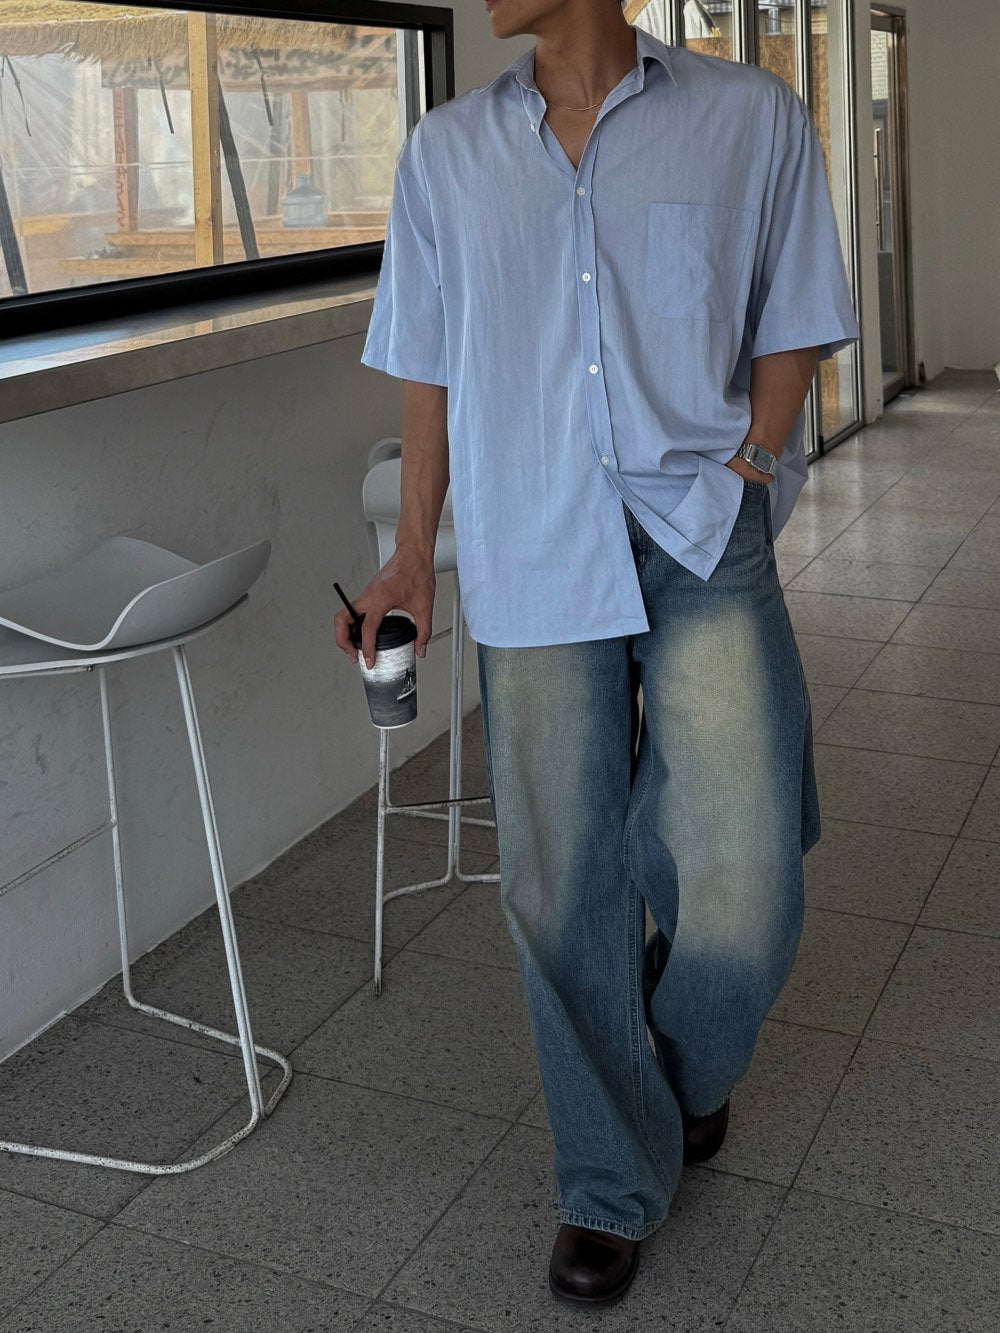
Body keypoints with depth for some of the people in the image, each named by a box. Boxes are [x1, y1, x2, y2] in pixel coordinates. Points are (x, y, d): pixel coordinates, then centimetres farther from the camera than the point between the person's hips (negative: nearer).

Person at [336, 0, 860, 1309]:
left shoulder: (752, 119, 5)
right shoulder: (444, 152, 12)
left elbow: (790, 328, 8)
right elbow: (428, 371, 13)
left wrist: (748, 472, -6)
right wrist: (412, 554, 8)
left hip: (704, 546, -1)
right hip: (530, 562, 2)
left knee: (740, 886, -7)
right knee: (564, 886, 5)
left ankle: (691, 1067, 29)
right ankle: (612, 1184, 26)